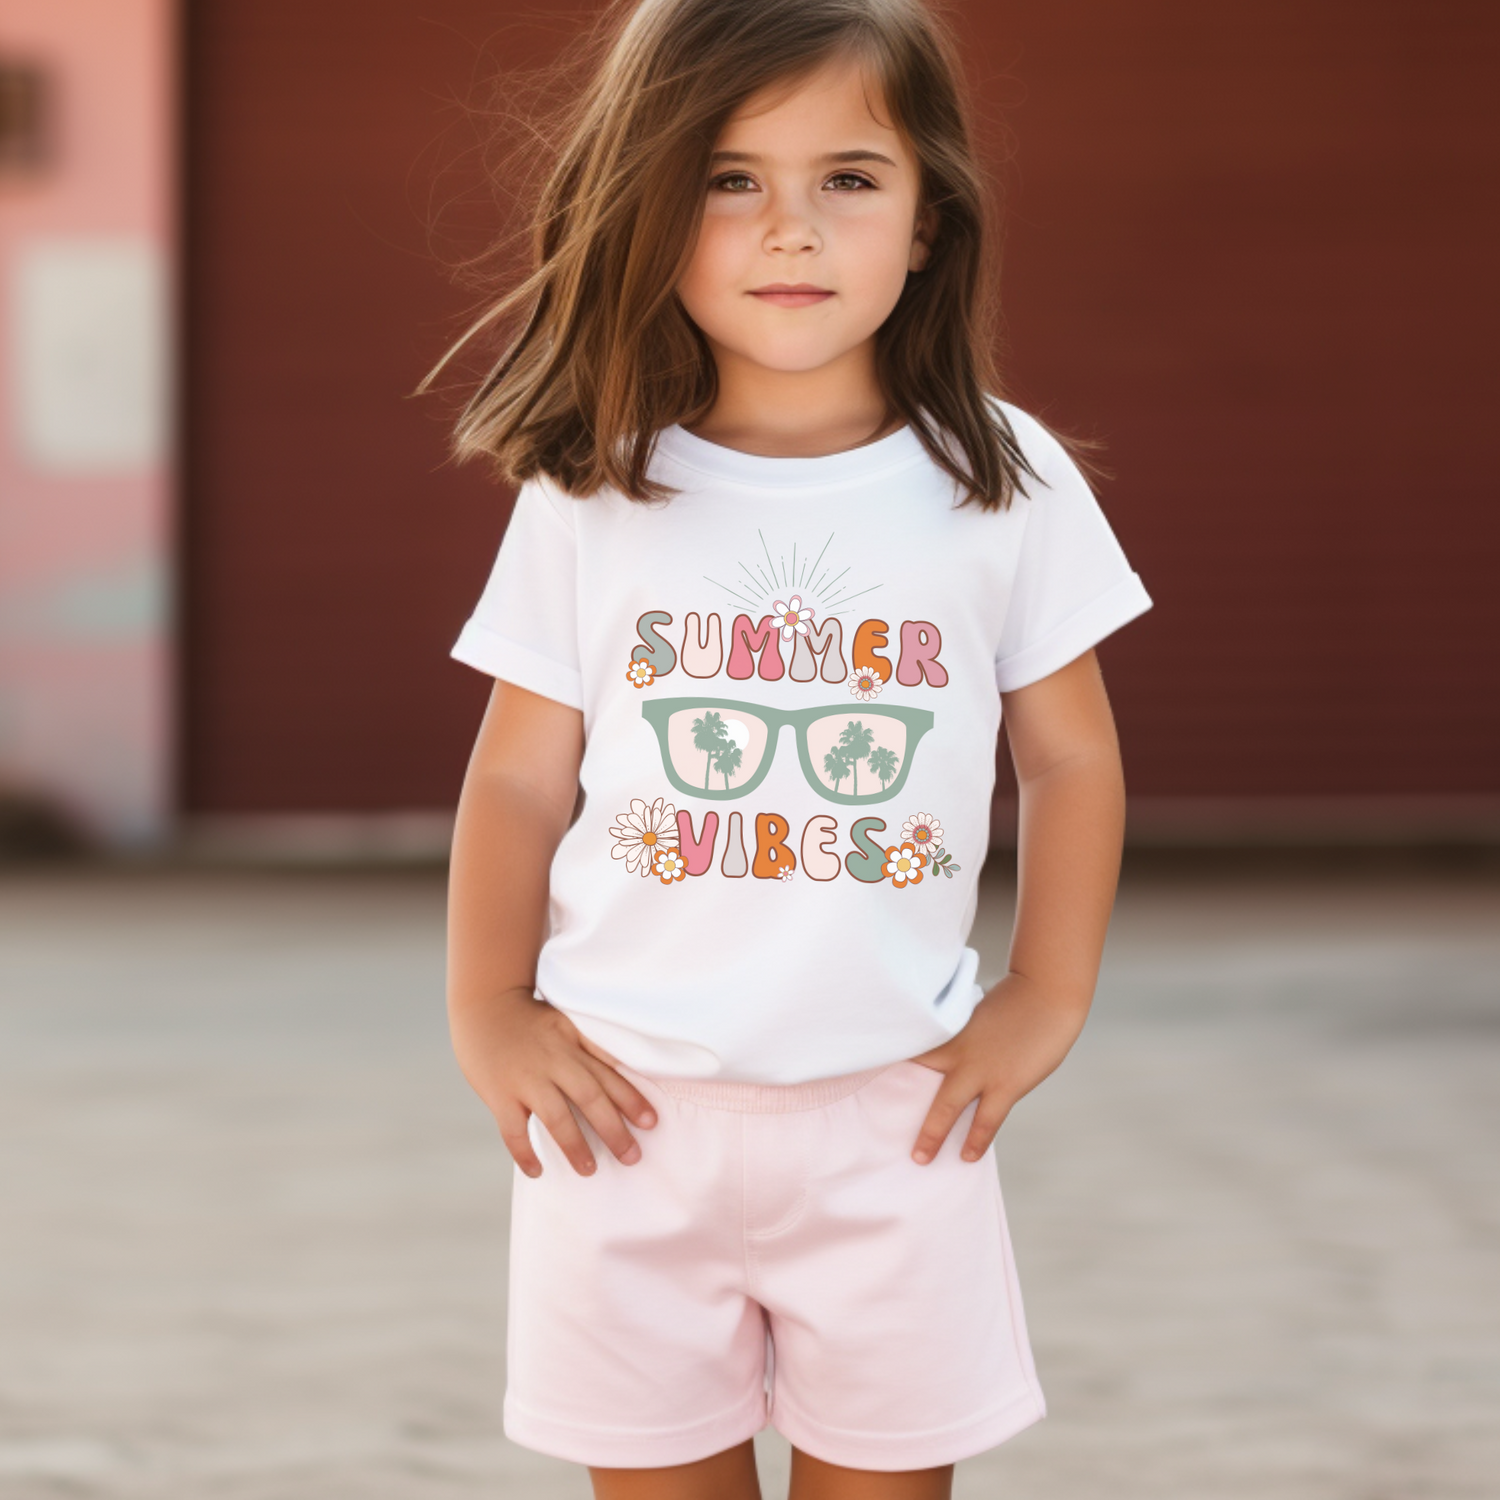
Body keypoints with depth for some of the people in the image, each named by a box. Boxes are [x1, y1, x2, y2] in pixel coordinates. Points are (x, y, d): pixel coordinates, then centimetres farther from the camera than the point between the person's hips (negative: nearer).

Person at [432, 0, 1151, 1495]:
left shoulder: (1005, 483, -2)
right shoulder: (586, 496, -2)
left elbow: (1070, 759, 8)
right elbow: (520, 778, 5)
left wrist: (1044, 1004, 5)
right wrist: (486, 1015, -1)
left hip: (893, 1117, 0)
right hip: (629, 1108, 0)